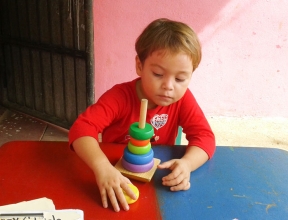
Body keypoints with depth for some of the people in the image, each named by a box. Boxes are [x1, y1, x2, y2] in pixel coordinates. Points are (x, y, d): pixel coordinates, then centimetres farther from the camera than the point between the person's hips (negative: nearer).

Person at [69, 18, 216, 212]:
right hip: (117, 176, -2)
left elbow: (204, 136, -16)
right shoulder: (120, 96, -20)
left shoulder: (183, 99, -11)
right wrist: (102, 167, -47)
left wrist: (186, 164, -35)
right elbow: (82, 128, -31)